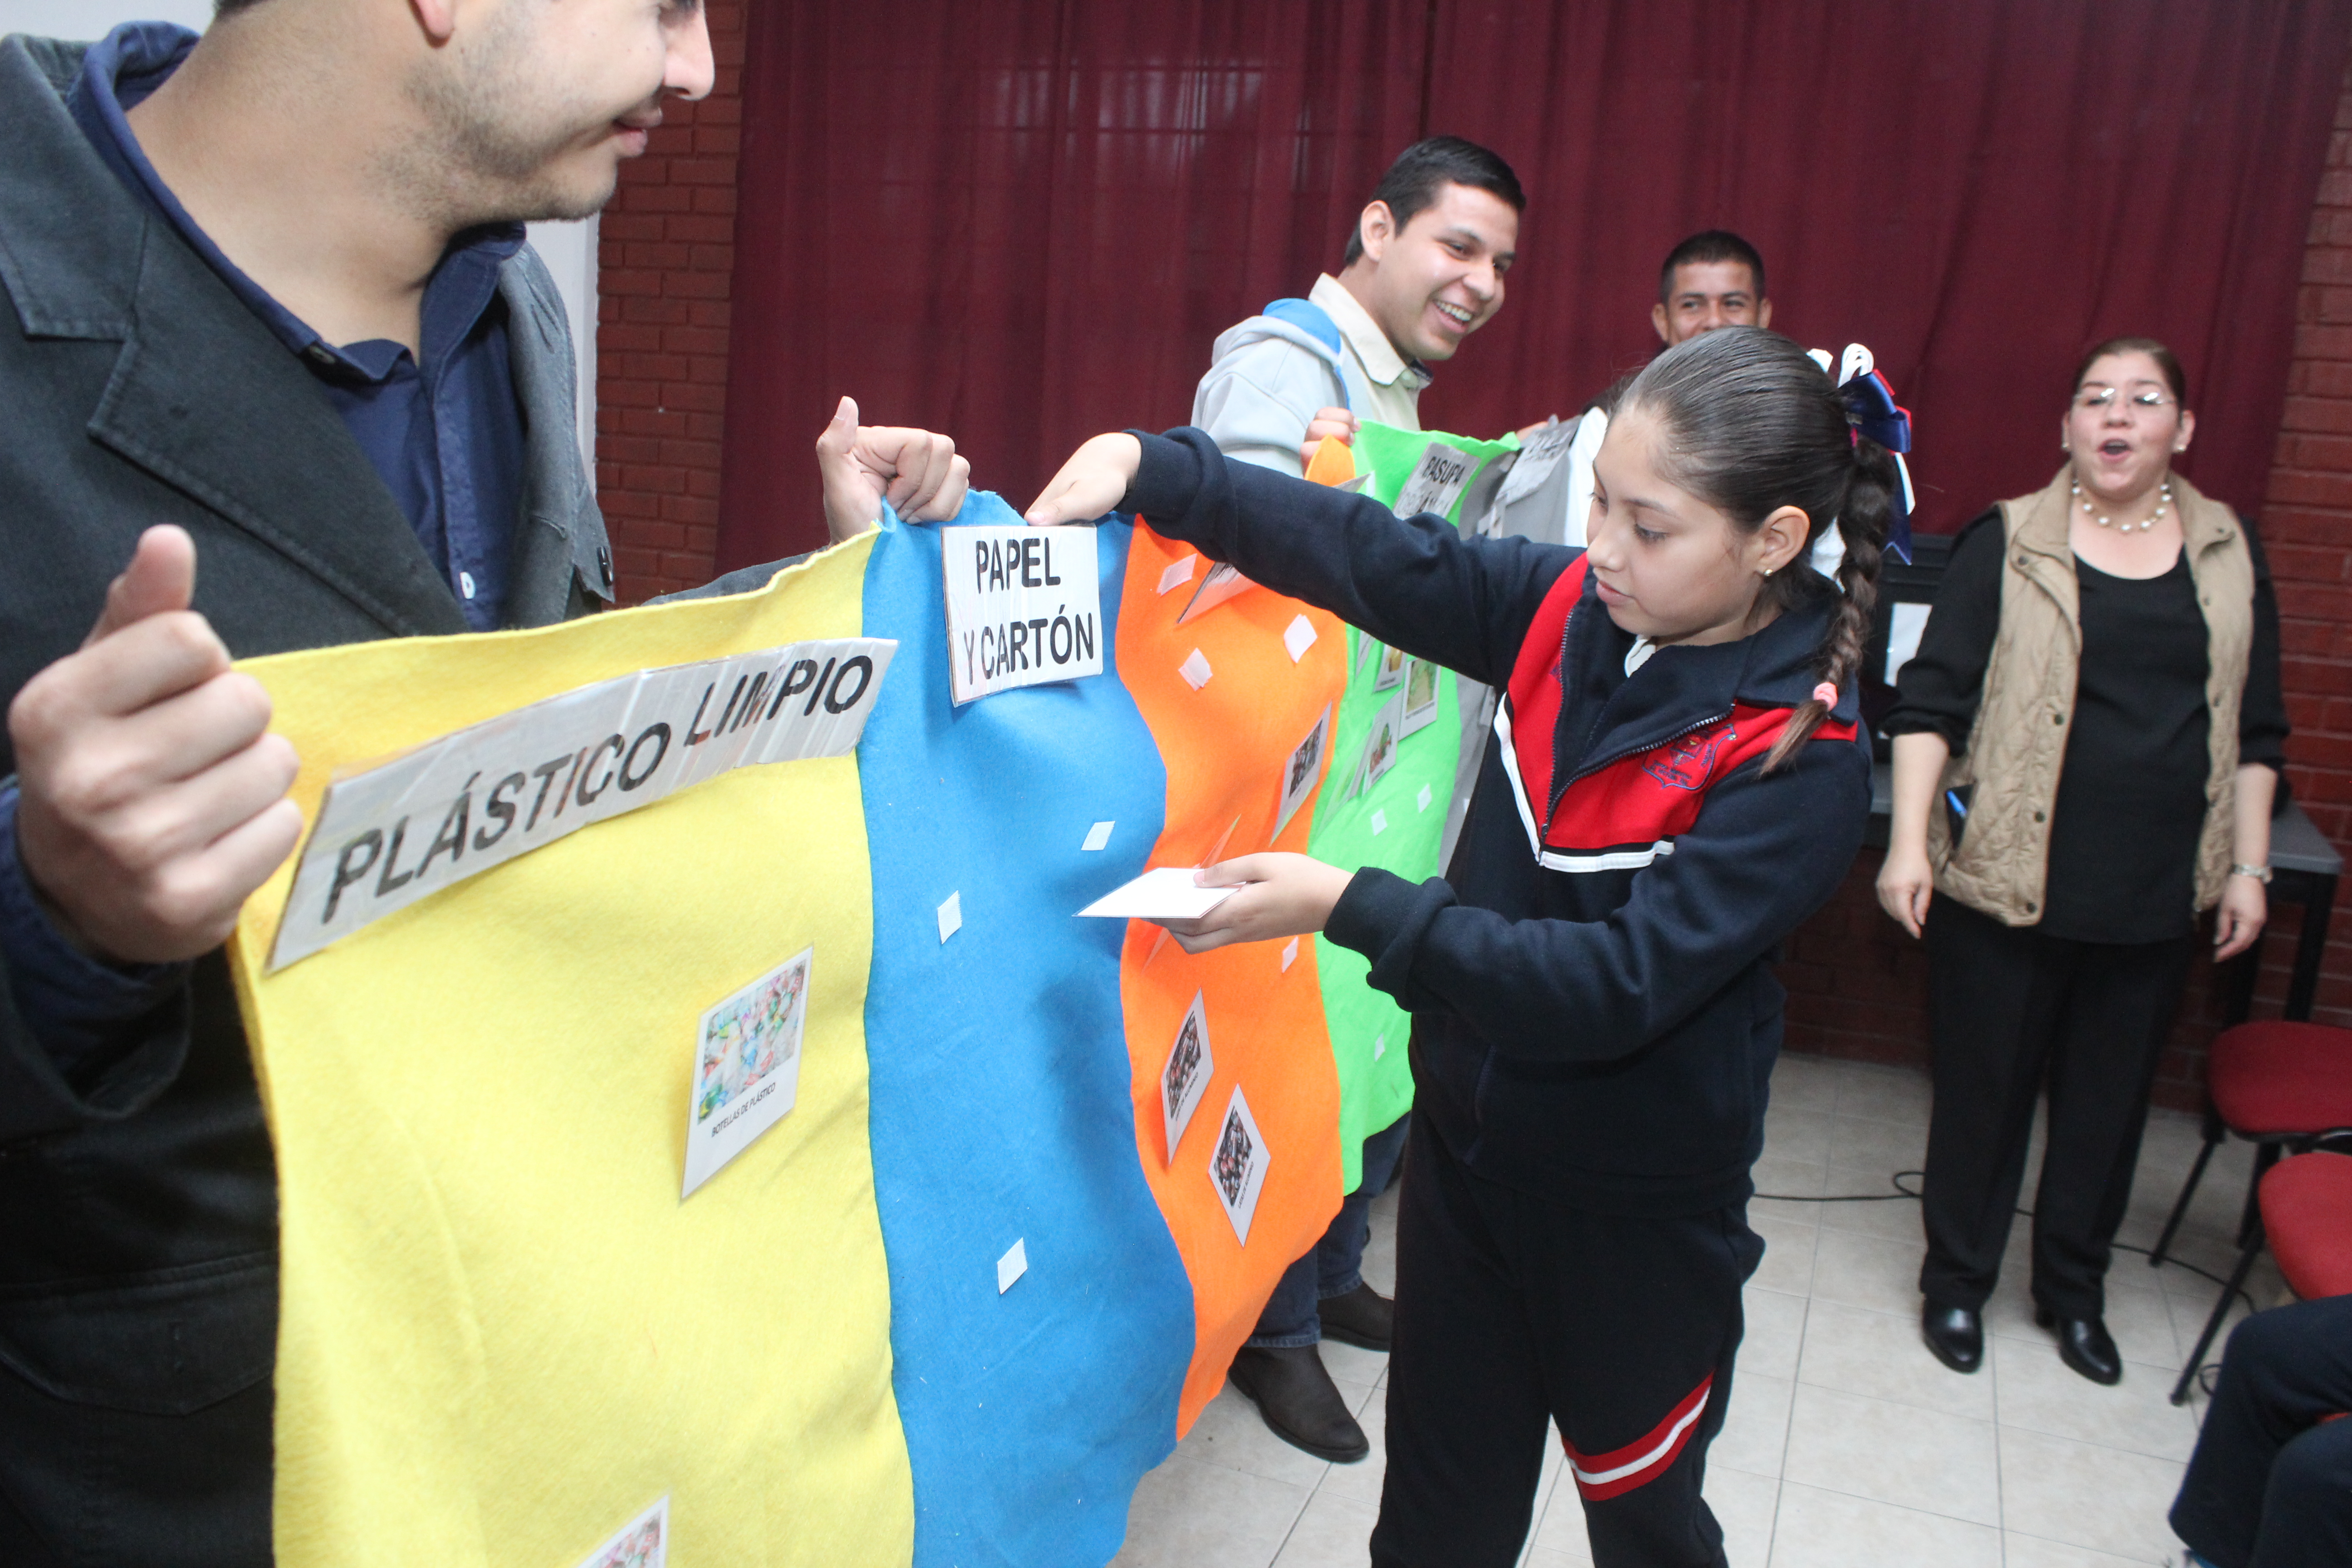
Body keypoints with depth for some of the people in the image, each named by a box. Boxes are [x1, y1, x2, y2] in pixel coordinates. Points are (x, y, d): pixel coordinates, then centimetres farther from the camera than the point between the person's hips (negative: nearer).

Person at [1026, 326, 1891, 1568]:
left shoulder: (1803, 761, -24)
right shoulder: (1571, 605, -8)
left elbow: (1618, 984, -30)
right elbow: (1378, 557, -6)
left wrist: (1349, 907, -34)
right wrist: (1149, 466, -17)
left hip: (1637, 1214, -4)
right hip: (1465, 1141, 5)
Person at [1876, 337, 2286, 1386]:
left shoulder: (2230, 553, 8)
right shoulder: (2008, 542, -3)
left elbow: (2255, 729, 13)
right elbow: (1931, 697, -6)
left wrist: (2247, 868, 8)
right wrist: (1910, 839, -14)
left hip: (2155, 893, 3)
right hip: (2008, 877, -3)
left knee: (2111, 1097, 14)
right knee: (1985, 1086, 7)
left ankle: (2075, 1289, 33)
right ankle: (1957, 1279, 27)